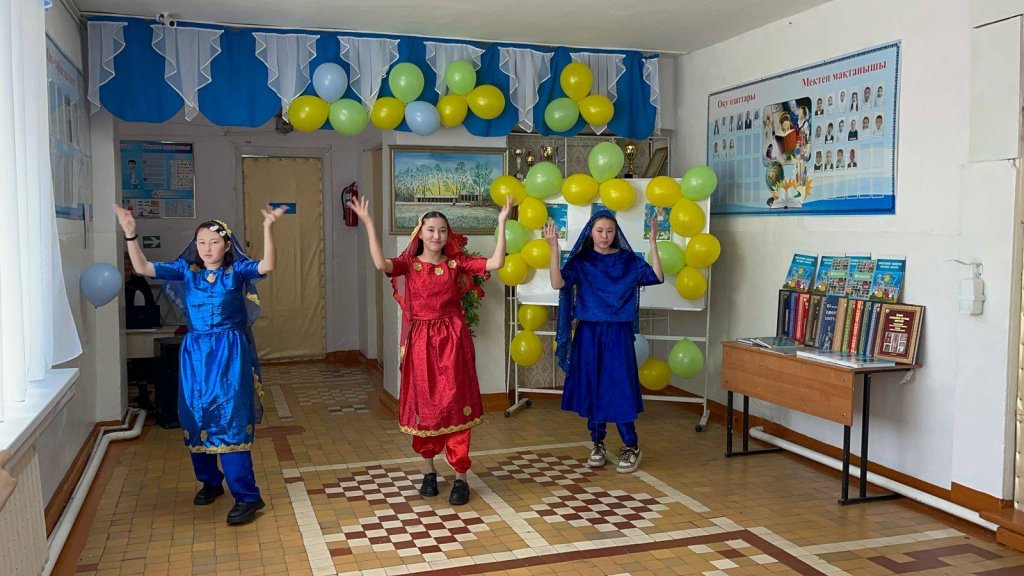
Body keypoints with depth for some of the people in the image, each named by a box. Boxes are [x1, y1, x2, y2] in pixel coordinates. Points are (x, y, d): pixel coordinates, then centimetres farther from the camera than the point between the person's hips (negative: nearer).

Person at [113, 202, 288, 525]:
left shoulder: (236, 271, -3)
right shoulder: (186, 271, 6)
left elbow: (266, 266, -22)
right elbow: (142, 268, -2)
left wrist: (268, 228, -34)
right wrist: (130, 234, -14)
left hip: (229, 353, -4)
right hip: (195, 353, 4)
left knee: (231, 420, -9)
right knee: (196, 417, 11)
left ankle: (247, 496, -6)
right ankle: (210, 481, 33)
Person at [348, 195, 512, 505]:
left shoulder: (456, 262, 2)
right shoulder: (409, 263, -1)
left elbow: (496, 263, -10)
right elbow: (381, 264, -23)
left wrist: (502, 223, -14)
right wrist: (368, 224, -27)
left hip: (452, 341, 0)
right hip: (421, 341, 0)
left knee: (455, 406, -1)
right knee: (423, 406, 9)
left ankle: (460, 478, 8)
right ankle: (429, 472, 26)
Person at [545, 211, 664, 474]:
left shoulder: (628, 260, 3)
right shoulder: (581, 262, 1)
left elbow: (657, 276, -10)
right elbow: (557, 283, -15)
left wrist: (653, 242, -15)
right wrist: (554, 248, -22)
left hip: (618, 333, -1)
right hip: (589, 333, 1)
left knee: (619, 388, -3)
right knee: (591, 388, 7)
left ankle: (632, 447, 10)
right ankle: (598, 445, 20)